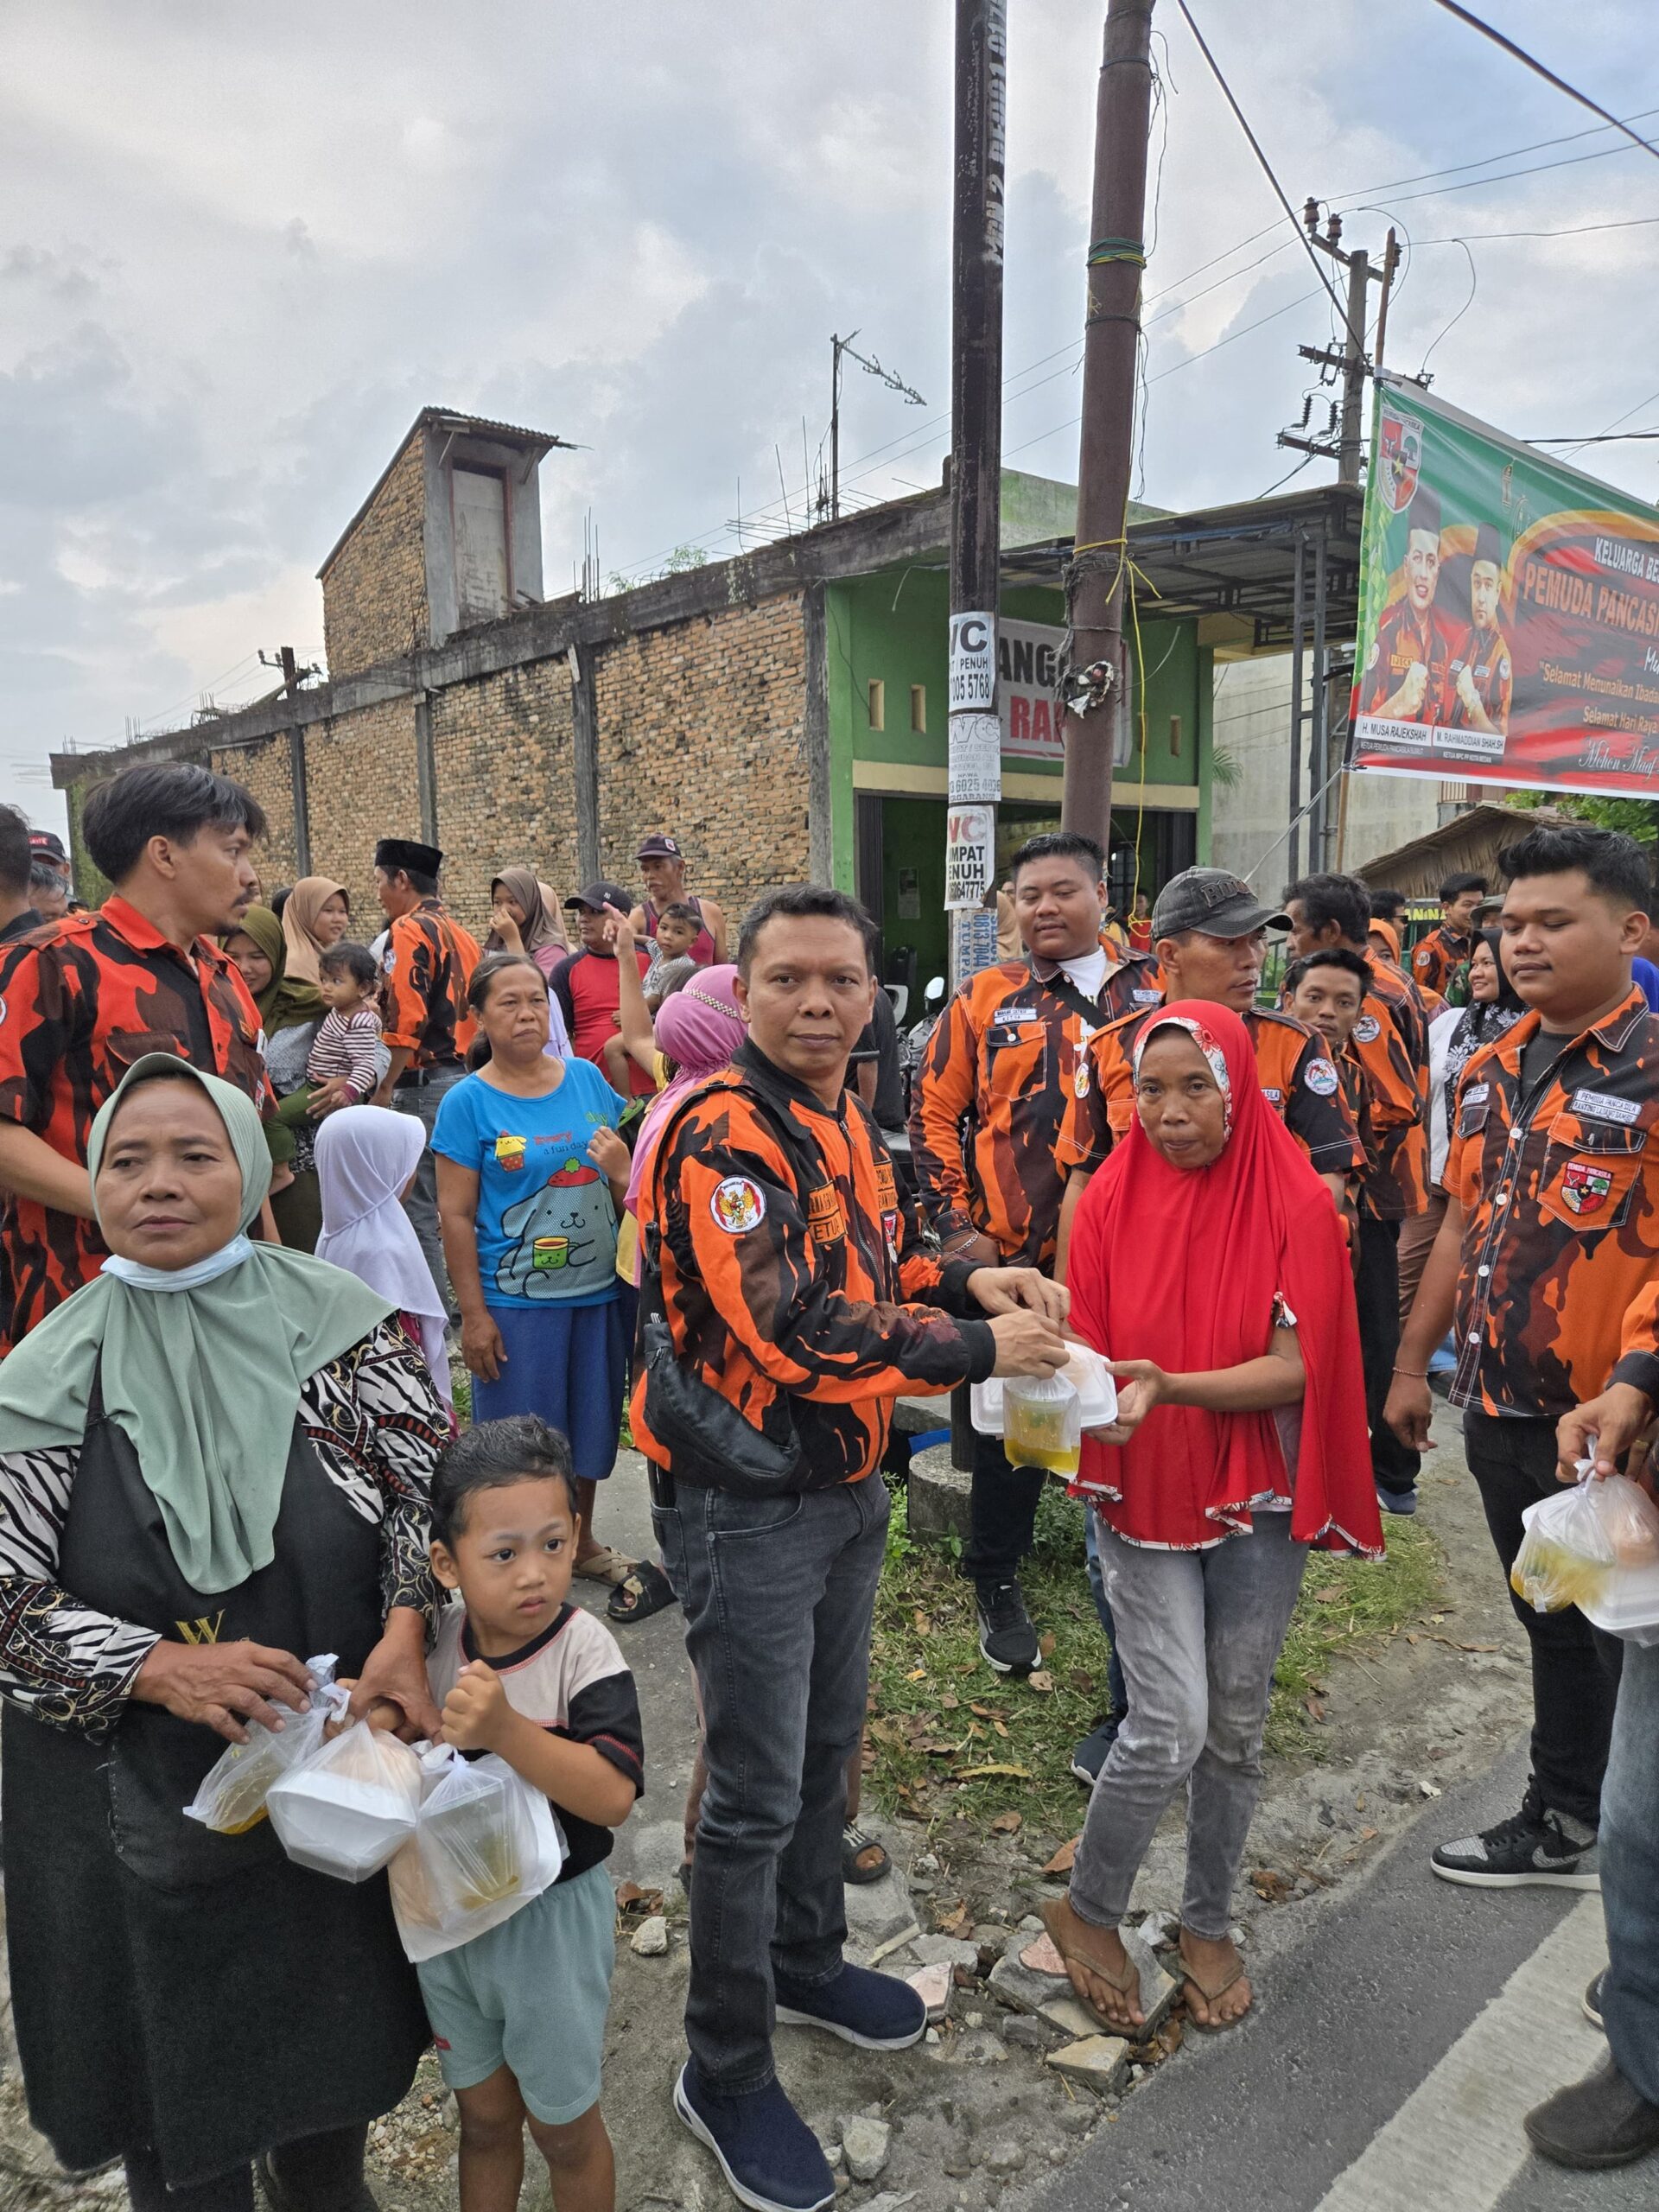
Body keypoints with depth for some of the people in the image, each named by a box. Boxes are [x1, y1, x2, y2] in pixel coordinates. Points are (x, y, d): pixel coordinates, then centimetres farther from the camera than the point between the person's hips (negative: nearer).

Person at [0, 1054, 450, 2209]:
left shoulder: (340, 1321, -10)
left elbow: (432, 1487, -7)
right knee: (183, 2053, 18)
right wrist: (165, 1670, -22)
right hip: (143, 1798, -1)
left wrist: (403, 1634, -22)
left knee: (344, 2016, 23)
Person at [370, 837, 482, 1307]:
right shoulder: (460, 933, 17)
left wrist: (384, 1088, -16)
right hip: (465, 1074, 9)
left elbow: (405, 1021, -19)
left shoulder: (408, 930, -10)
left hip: (423, 1082, -9)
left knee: (419, 1208, -3)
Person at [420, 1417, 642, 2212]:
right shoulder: (433, 1645, -12)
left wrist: (506, 1729, -42)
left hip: (553, 1918, -4)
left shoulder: (583, 1649, -25)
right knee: (483, 2116, 26)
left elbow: (614, 1795, -32)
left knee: (562, 2126, 19)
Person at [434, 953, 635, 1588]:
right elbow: (455, 1214, -9)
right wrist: (473, 1315, -12)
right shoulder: (468, 1101, -8)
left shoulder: (587, 1078, 3)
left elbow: (625, 1168, 14)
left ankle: (581, 1541, 38)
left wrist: (623, 1168, -10)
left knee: (590, 1421, 17)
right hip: (515, 1301, -4)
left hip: (597, 1290, 4)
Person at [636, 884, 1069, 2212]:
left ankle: (808, 1960, 48)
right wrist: (983, 1346, -22)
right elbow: (794, 1328, -30)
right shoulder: (725, 1133, -23)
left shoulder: (848, 1121, 6)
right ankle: (726, 2076, 26)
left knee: (826, 1745, 24)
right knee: (757, 1794, 4)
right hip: (747, 1503, -9)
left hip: (848, 1483, 9)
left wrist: (969, 1279, -1)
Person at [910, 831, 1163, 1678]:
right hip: (1014, 1259, -1)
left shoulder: (1156, 991, 5)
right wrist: (956, 1223, -4)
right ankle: (997, 1586, 27)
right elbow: (934, 1113, 4)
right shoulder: (985, 1001, 3)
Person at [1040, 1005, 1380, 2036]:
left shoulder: (1298, 1203, -11)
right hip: (1142, 1493, 0)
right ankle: (1089, 1912, 21)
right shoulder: (1111, 1201, -7)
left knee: (1237, 1728, 13)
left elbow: (1295, 1368, -16)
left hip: (1257, 1495, 1)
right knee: (1170, 1729, -7)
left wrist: (1170, 1387, -30)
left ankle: (1209, 1924, 37)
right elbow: (1090, 1351, -3)